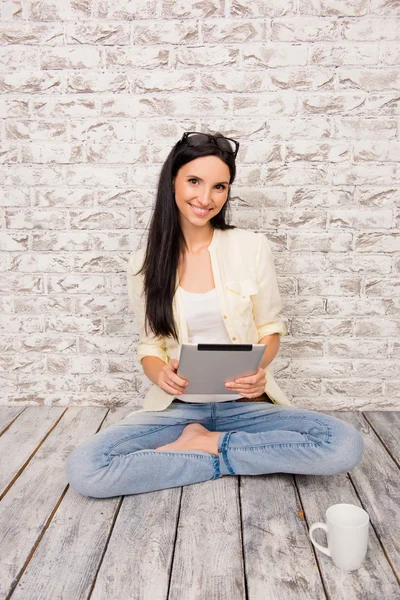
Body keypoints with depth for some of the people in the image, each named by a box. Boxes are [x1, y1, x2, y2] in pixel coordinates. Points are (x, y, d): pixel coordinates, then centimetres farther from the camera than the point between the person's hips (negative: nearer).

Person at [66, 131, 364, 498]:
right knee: (82, 470, -23)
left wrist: (257, 369, -18)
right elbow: (150, 346, 7)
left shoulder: (252, 247, -3)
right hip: (177, 406, 0)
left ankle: (204, 443, -8)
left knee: (345, 445, -24)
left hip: (244, 404, 0)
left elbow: (271, 330, 5)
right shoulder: (144, 264, 0)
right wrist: (161, 374, -17)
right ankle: (229, 461, -9)